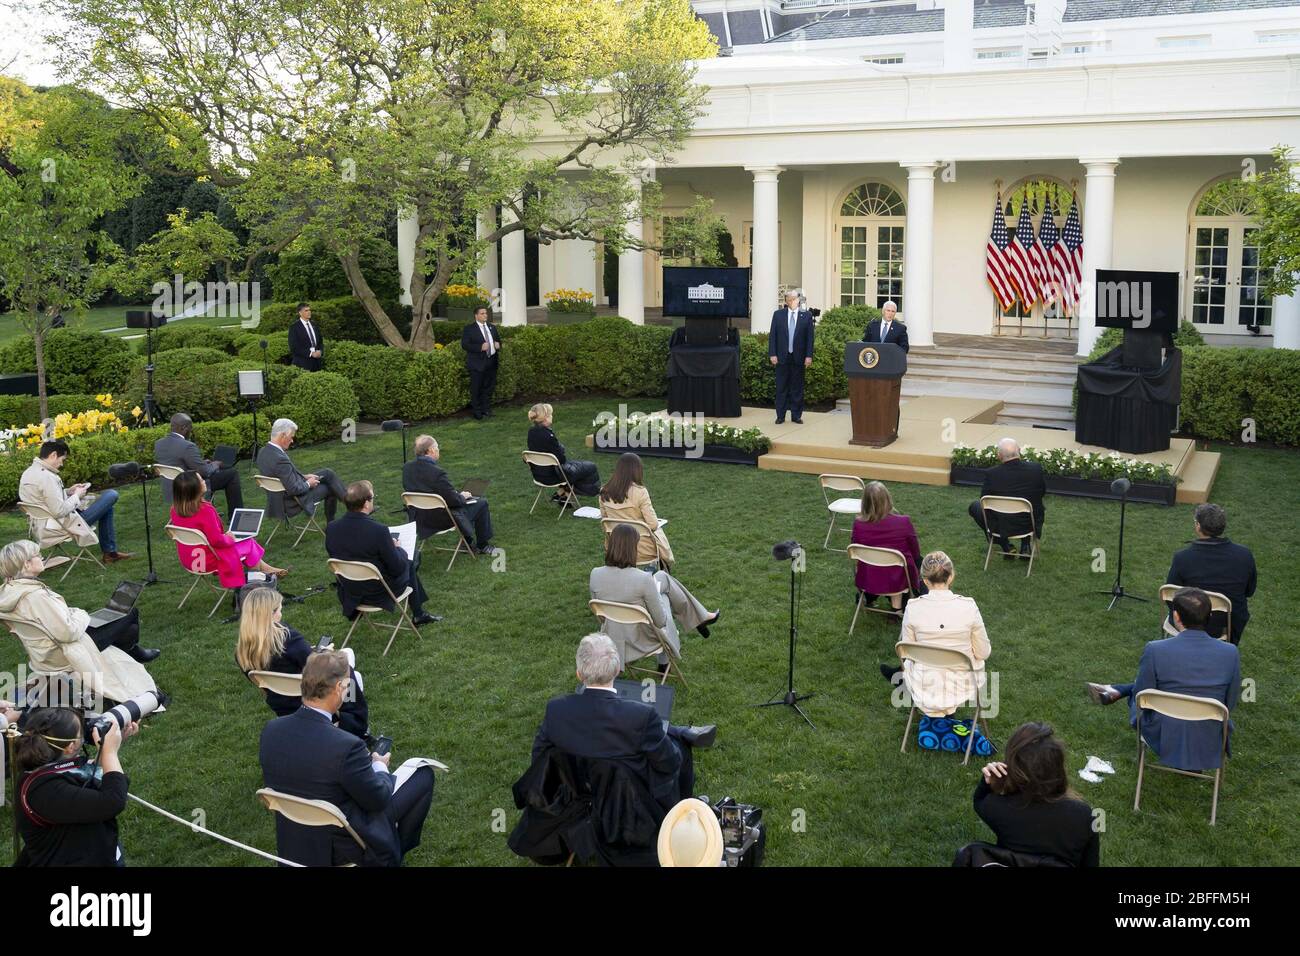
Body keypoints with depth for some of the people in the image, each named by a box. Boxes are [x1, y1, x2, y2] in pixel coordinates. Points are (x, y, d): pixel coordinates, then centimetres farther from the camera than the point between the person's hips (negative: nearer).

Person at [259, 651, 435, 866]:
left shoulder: (271, 730, -13)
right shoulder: (346, 746, -33)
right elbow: (378, 800, -19)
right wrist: (380, 767, 2)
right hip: (343, 845, -6)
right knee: (423, 773, 11)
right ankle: (395, 852, 31)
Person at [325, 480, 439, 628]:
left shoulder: (331, 528, -13)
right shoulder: (378, 530, -31)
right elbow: (398, 568, -21)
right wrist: (396, 548, 1)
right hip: (379, 594, -5)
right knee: (413, 556, 22)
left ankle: (419, 614, 43)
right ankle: (418, 614, 36)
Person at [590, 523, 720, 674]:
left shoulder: (595, 575, -17)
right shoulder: (643, 579, -30)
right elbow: (660, 621, -19)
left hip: (613, 642, 4)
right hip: (643, 642, -4)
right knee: (662, 578, 20)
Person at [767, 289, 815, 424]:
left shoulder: (806, 315, 3)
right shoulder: (778, 314, 5)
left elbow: (809, 337, 1)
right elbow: (772, 336, 3)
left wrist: (808, 356, -5)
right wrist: (772, 354, -5)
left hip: (799, 358, 0)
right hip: (782, 357, 0)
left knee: (797, 388, 5)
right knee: (781, 388, 4)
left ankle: (796, 416, 12)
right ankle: (780, 416, 10)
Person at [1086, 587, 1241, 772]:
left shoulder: (1155, 650, -22)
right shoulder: (1231, 653, -16)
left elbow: (1140, 699, -7)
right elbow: (1230, 704, 0)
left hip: (1164, 742, -2)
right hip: (1210, 744, 3)